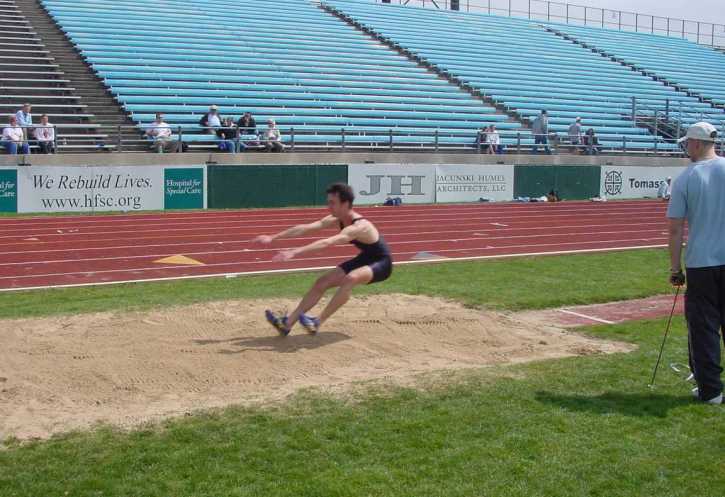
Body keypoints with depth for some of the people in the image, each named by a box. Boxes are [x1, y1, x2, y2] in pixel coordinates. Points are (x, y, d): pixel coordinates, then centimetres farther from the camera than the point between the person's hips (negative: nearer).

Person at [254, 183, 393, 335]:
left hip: (381, 264, -8)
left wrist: (295, 252, -54)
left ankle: (318, 323, -31)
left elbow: (327, 243, -46)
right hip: (364, 259, 9)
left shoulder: (359, 227, -35)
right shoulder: (336, 220, -9)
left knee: (350, 279, -37)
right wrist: (273, 237, -17)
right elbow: (305, 228, -12)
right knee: (322, 282, -1)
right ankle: (287, 323, 0)